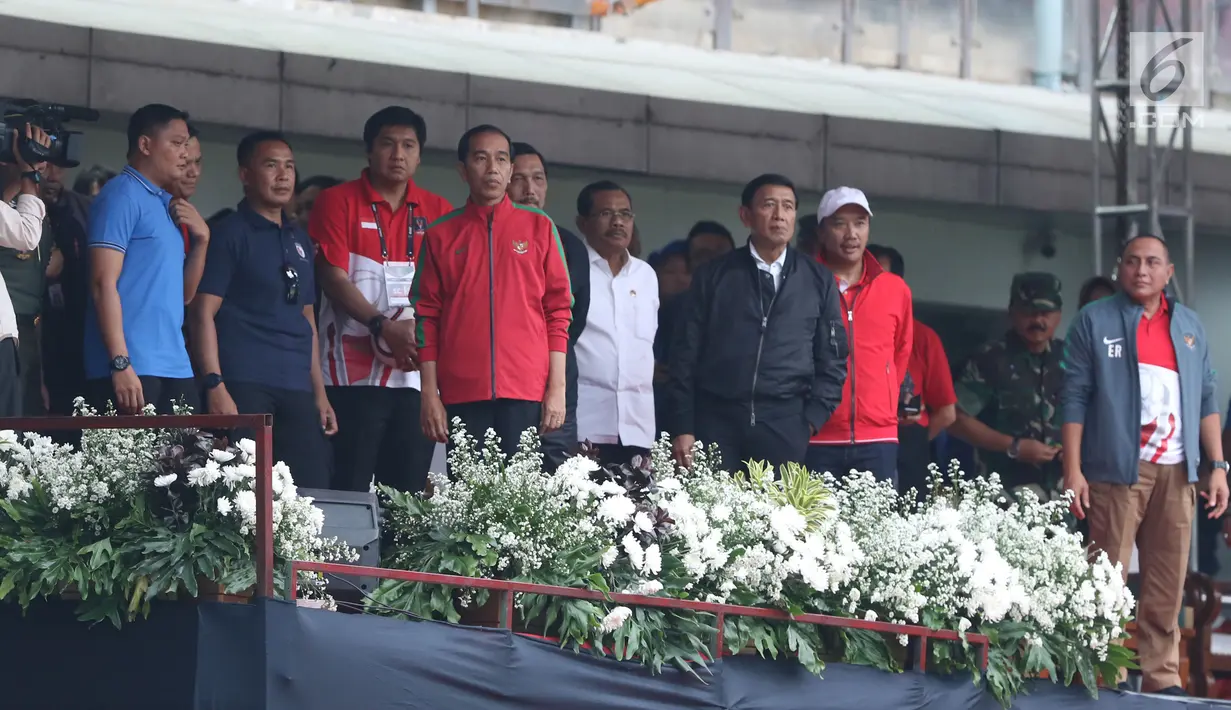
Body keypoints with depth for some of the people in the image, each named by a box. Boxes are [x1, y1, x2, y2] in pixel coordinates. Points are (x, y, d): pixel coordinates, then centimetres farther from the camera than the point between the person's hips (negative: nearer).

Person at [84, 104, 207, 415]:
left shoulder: (168, 204, 18)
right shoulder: (123, 195, -5)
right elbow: (103, 283, -14)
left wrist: (201, 239, 6)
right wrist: (121, 363, -21)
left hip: (175, 368, 8)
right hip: (133, 369, -8)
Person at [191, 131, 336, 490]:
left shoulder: (300, 241, 20)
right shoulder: (229, 234, 0)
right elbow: (204, 313, -8)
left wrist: (319, 392, 17)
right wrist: (215, 386, -18)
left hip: (297, 391, 7)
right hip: (245, 387, -7)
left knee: (312, 492, 0)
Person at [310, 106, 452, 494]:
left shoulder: (438, 212, 14)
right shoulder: (338, 202, 4)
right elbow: (332, 277, -4)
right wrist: (382, 327, -17)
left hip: (417, 373, 3)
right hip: (355, 372, -3)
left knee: (409, 490, 1)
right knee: (351, 486, -7)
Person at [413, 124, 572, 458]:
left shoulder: (539, 227, 10)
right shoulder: (441, 234, 11)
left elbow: (559, 310, 8)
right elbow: (427, 318, 10)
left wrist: (557, 387, 0)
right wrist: (430, 394, 1)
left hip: (526, 393, -1)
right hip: (462, 394, 1)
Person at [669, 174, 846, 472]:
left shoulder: (818, 280, 10)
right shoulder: (712, 276, 8)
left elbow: (832, 357, 11)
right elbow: (686, 354, 6)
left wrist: (812, 420, -1)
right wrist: (683, 429, -1)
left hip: (786, 425, 0)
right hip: (716, 421, 0)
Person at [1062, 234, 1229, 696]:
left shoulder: (1190, 326, 14)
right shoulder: (1094, 321, 2)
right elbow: (1074, 397, -2)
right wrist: (1073, 470, -9)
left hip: (1176, 472, 4)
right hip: (1116, 468, -4)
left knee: (1168, 586, 4)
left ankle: (1161, 679, 8)